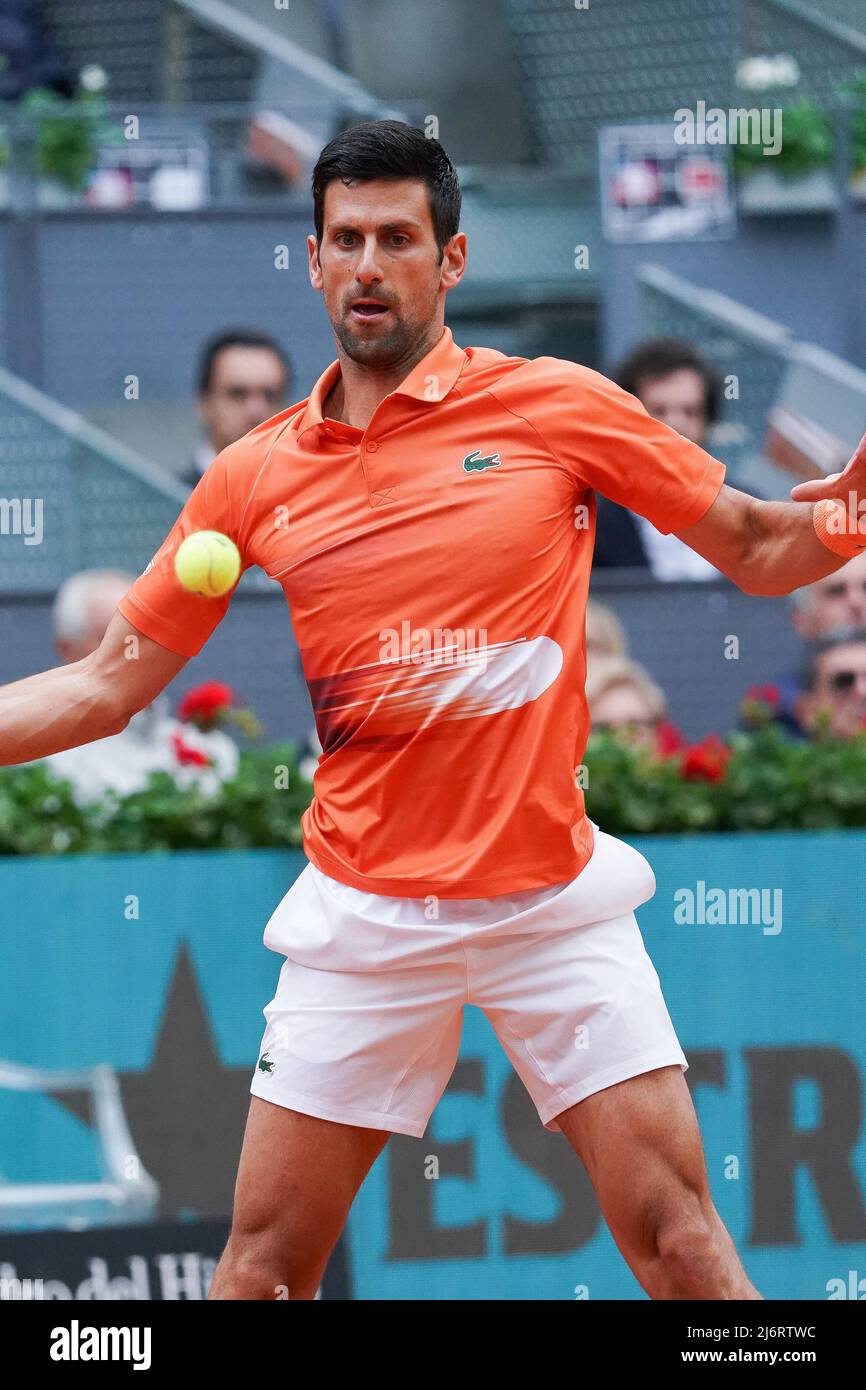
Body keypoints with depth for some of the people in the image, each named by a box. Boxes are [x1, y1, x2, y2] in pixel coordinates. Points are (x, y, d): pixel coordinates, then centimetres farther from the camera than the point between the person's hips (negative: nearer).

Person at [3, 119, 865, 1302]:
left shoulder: (561, 407, -1)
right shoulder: (254, 479, 5)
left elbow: (759, 551, 6)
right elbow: (106, 687, 11)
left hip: (554, 900, -2)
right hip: (363, 919, 2)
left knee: (679, 1241, -7)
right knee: (263, 1261, 1)